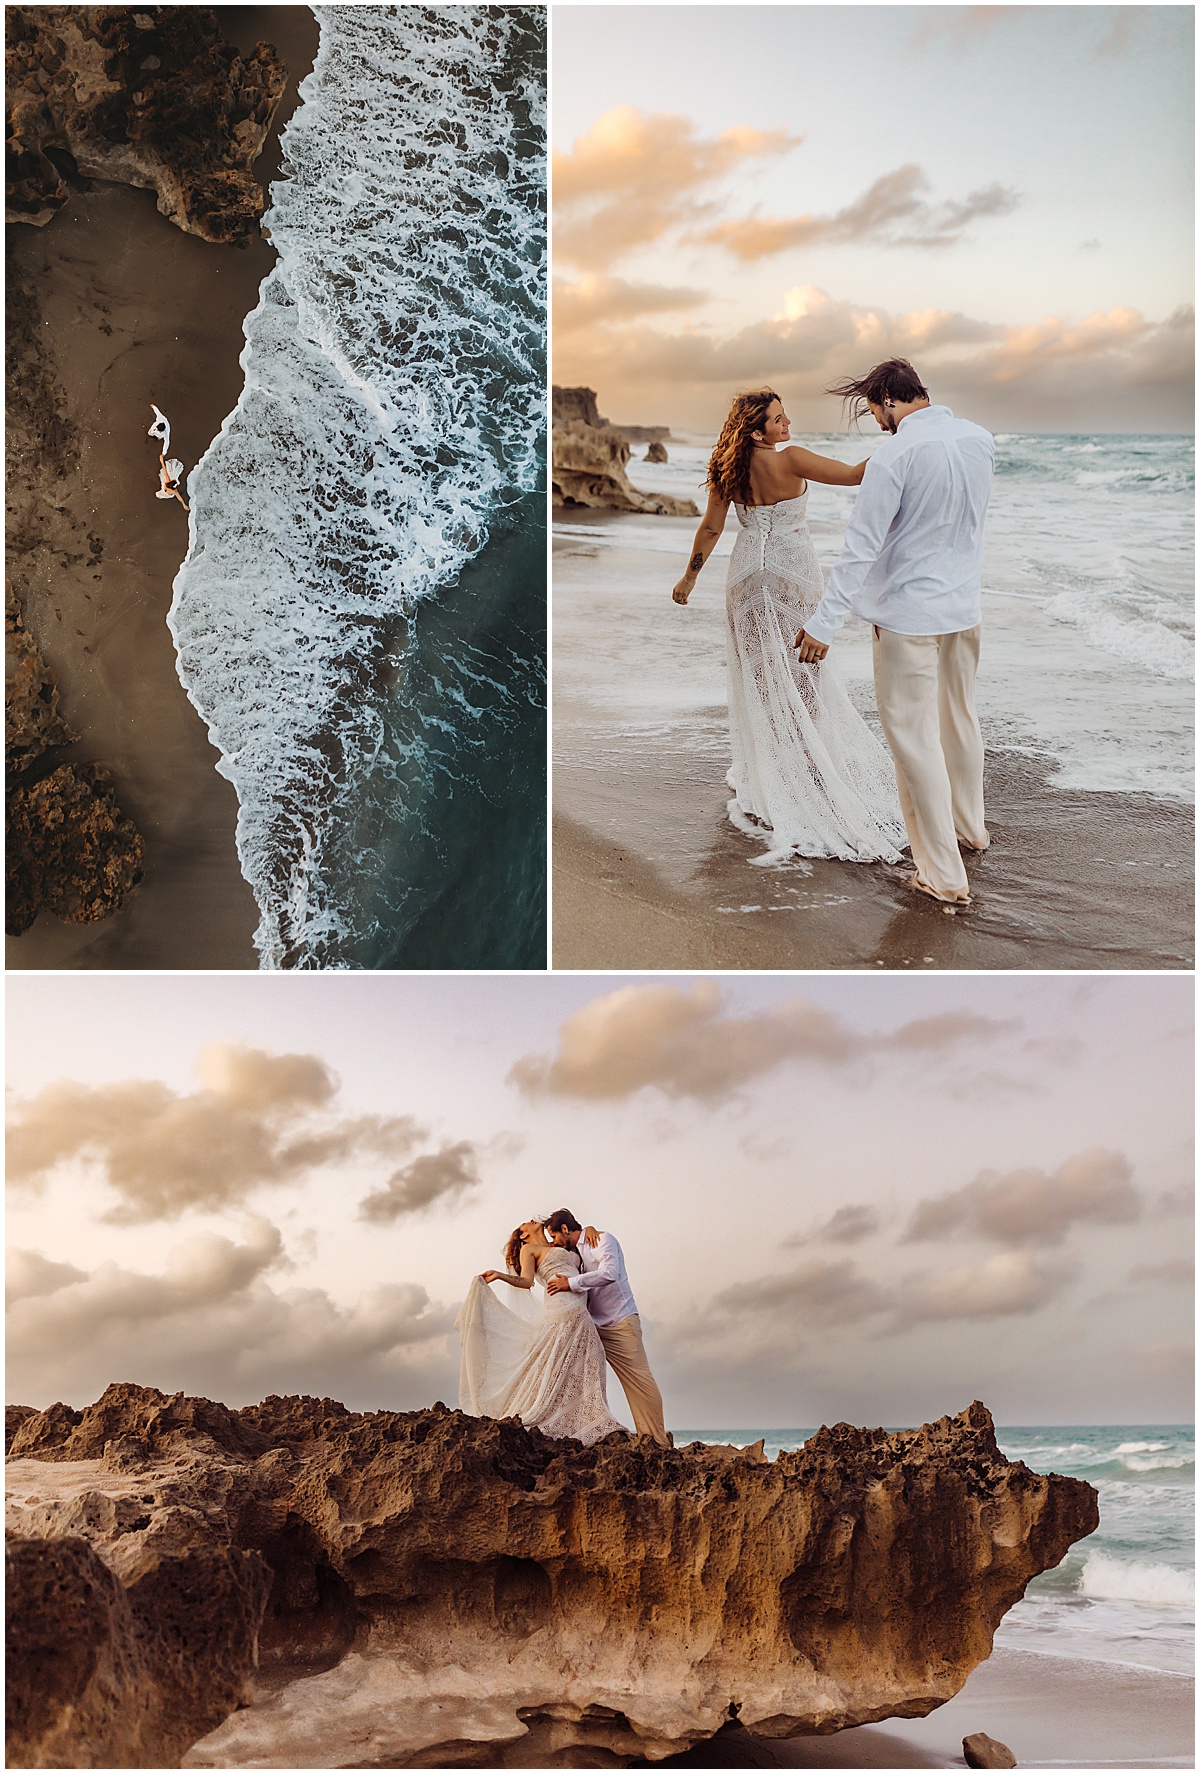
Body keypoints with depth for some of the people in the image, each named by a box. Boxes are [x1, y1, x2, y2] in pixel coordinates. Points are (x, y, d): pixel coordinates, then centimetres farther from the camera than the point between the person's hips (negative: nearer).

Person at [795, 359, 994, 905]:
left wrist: (824, 622, -17)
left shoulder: (896, 454, -19)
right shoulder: (980, 439, 2)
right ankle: (969, 826, 44)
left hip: (909, 614, -7)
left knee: (915, 738, -1)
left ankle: (944, 875, 1)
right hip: (965, 608, 7)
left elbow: (861, 546, -20)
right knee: (959, 718, 25)